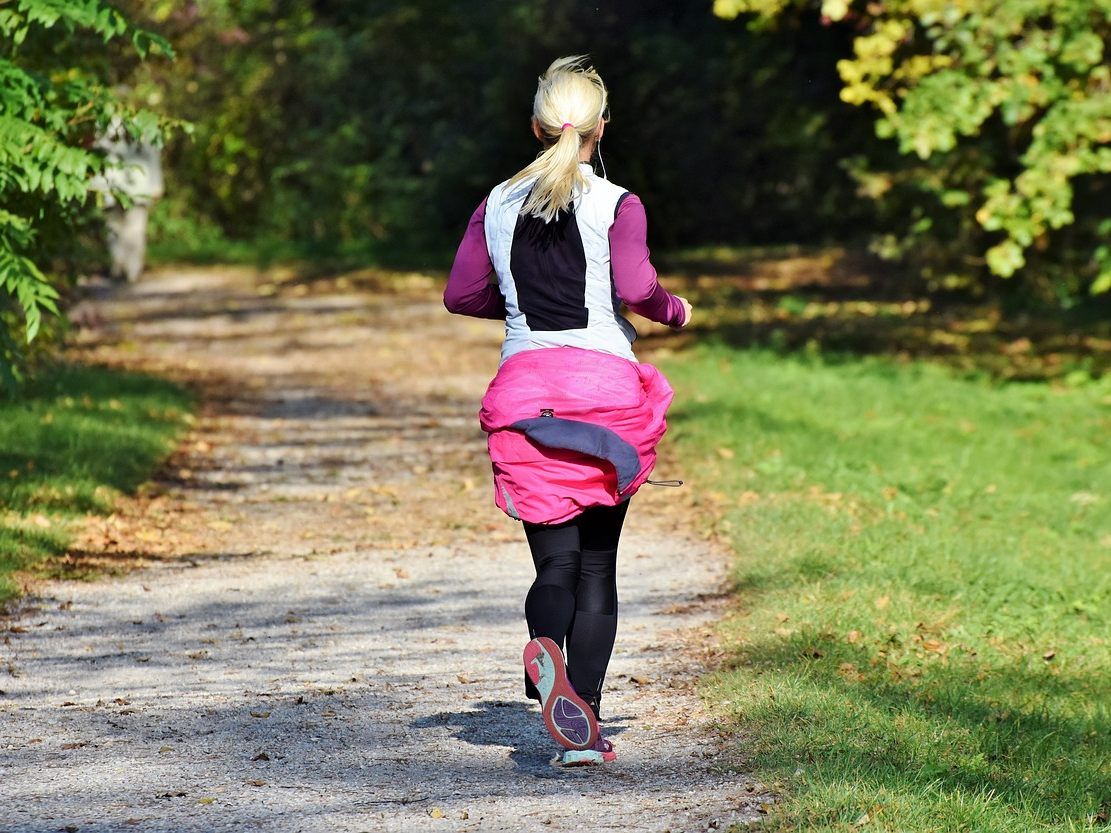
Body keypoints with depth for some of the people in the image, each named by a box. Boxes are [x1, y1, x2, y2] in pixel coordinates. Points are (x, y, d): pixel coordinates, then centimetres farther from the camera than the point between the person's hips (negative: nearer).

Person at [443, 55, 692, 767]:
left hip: (524, 386, 2)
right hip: (605, 384, -2)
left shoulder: (498, 206, 8)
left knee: (556, 558, 2)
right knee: (598, 562, 8)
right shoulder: (616, 205, -3)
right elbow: (634, 287, -16)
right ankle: (586, 729, 3)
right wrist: (675, 309, 5)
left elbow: (461, 295, 11)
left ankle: (546, 645, -34)